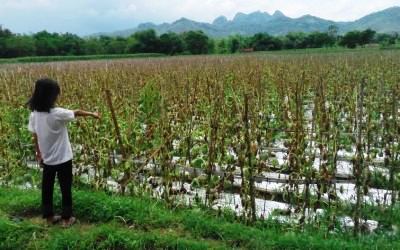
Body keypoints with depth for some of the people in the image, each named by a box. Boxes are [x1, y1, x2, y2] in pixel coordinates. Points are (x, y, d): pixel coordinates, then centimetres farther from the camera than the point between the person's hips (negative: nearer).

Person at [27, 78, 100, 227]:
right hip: (63, 159, -5)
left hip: (47, 159, 6)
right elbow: (76, 113, -8)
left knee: (47, 188, 17)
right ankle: (67, 218, 20)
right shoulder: (58, 114, -25)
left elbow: (35, 137, 3)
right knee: (65, 188, 9)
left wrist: (39, 154, 17)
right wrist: (92, 114, 9)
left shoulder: (34, 115, -7)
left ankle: (49, 216, 29)